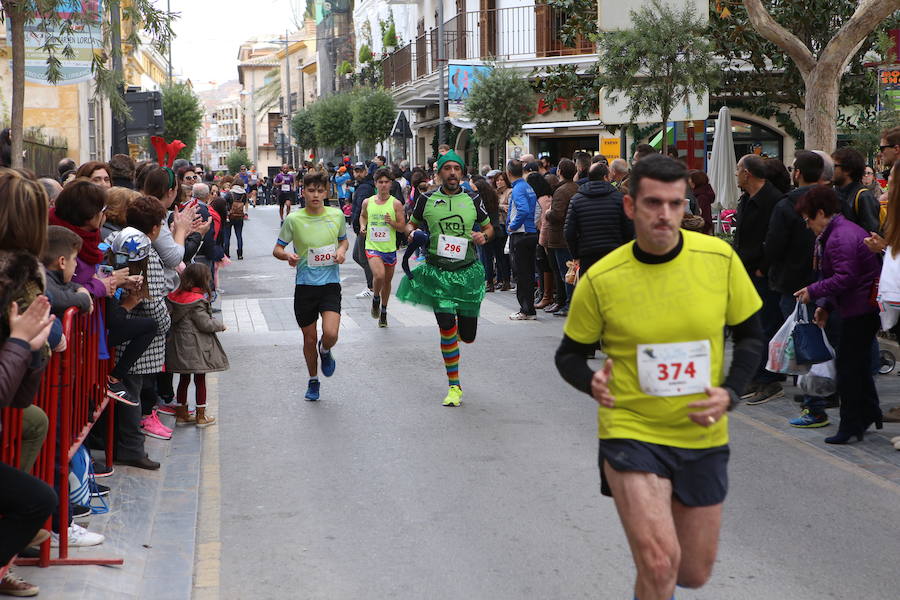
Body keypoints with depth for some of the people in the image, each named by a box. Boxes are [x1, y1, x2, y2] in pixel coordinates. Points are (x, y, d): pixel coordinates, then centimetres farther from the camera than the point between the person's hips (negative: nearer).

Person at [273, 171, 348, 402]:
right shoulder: (294, 219, -6)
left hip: (330, 284, 0)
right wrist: (287, 256, -21)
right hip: (305, 285, 0)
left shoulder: (337, 215, -1)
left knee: (330, 334, -19)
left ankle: (325, 351, 19)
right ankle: (313, 381, 33)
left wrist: (341, 250, -5)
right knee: (309, 339, 9)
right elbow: (277, 249, 1)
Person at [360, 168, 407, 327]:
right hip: (372, 246, -1)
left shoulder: (396, 204, -5)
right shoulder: (367, 202, 1)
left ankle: (383, 311, 33)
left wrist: (392, 222, -22)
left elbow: (403, 227, -3)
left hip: (390, 248, 1)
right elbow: (363, 216, 23)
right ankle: (376, 299, 7)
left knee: (387, 280, 13)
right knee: (379, 275, -24)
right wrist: (362, 226, 3)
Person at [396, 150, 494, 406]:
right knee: (447, 326, -14)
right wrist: (413, 234, -7)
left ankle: (458, 327, 46)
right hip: (437, 271, -1)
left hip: (468, 271, 2)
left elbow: (489, 227, 17)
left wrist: (484, 236, -5)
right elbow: (411, 224, 16)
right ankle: (454, 386, -2)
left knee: (467, 336, 5)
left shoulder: (473, 200, 5)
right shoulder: (426, 200, 3)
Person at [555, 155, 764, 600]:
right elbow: (570, 354, 3)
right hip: (630, 432, -3)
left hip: (703, 436, 3)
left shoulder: (720, 258, -7)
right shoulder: (600, 280, -12)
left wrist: (730, 392, -11)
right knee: (659, 563, -22)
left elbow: (750, 334, 5)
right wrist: (591, 383, -19)